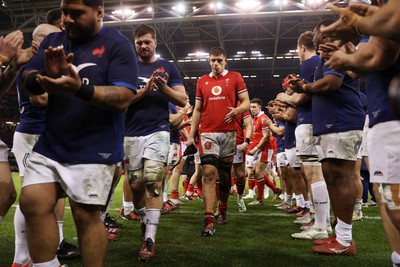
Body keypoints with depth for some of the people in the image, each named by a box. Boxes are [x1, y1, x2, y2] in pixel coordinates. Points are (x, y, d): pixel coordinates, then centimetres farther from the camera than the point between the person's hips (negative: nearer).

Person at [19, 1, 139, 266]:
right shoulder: (53, 40, 12)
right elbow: (28, 83, 6)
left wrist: (80, 89, -31)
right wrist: (48, 75, -17)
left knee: (86, 215, -2)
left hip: (95, 149, -5)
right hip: (50, 144, 6)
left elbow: (124, 98, -16)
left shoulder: (118, 45, -6)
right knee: (33, 203, -1)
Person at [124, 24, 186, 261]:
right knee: (136, 185, 6)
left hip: (157, 131, -2)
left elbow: (183, 100, 3)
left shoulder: (168, 67, 10)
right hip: (132, 134, 2)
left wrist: (164, 88, -15)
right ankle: (145, 223, 30)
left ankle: (150, 239, -9)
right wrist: (144, 91, -14)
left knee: (154, 182, -13)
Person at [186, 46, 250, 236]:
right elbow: (197, 110, 16)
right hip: (207, 133, 1)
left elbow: (246, 102, 3)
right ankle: (209, 220, -14)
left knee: (224, 174, 9)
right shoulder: (202, 81, 14)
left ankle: (223, 206, 34)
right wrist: (191, 135, 9)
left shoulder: (235, 78, 7)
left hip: (228, 132, -1)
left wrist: (237, 110, -21)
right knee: (209, 173, -12)